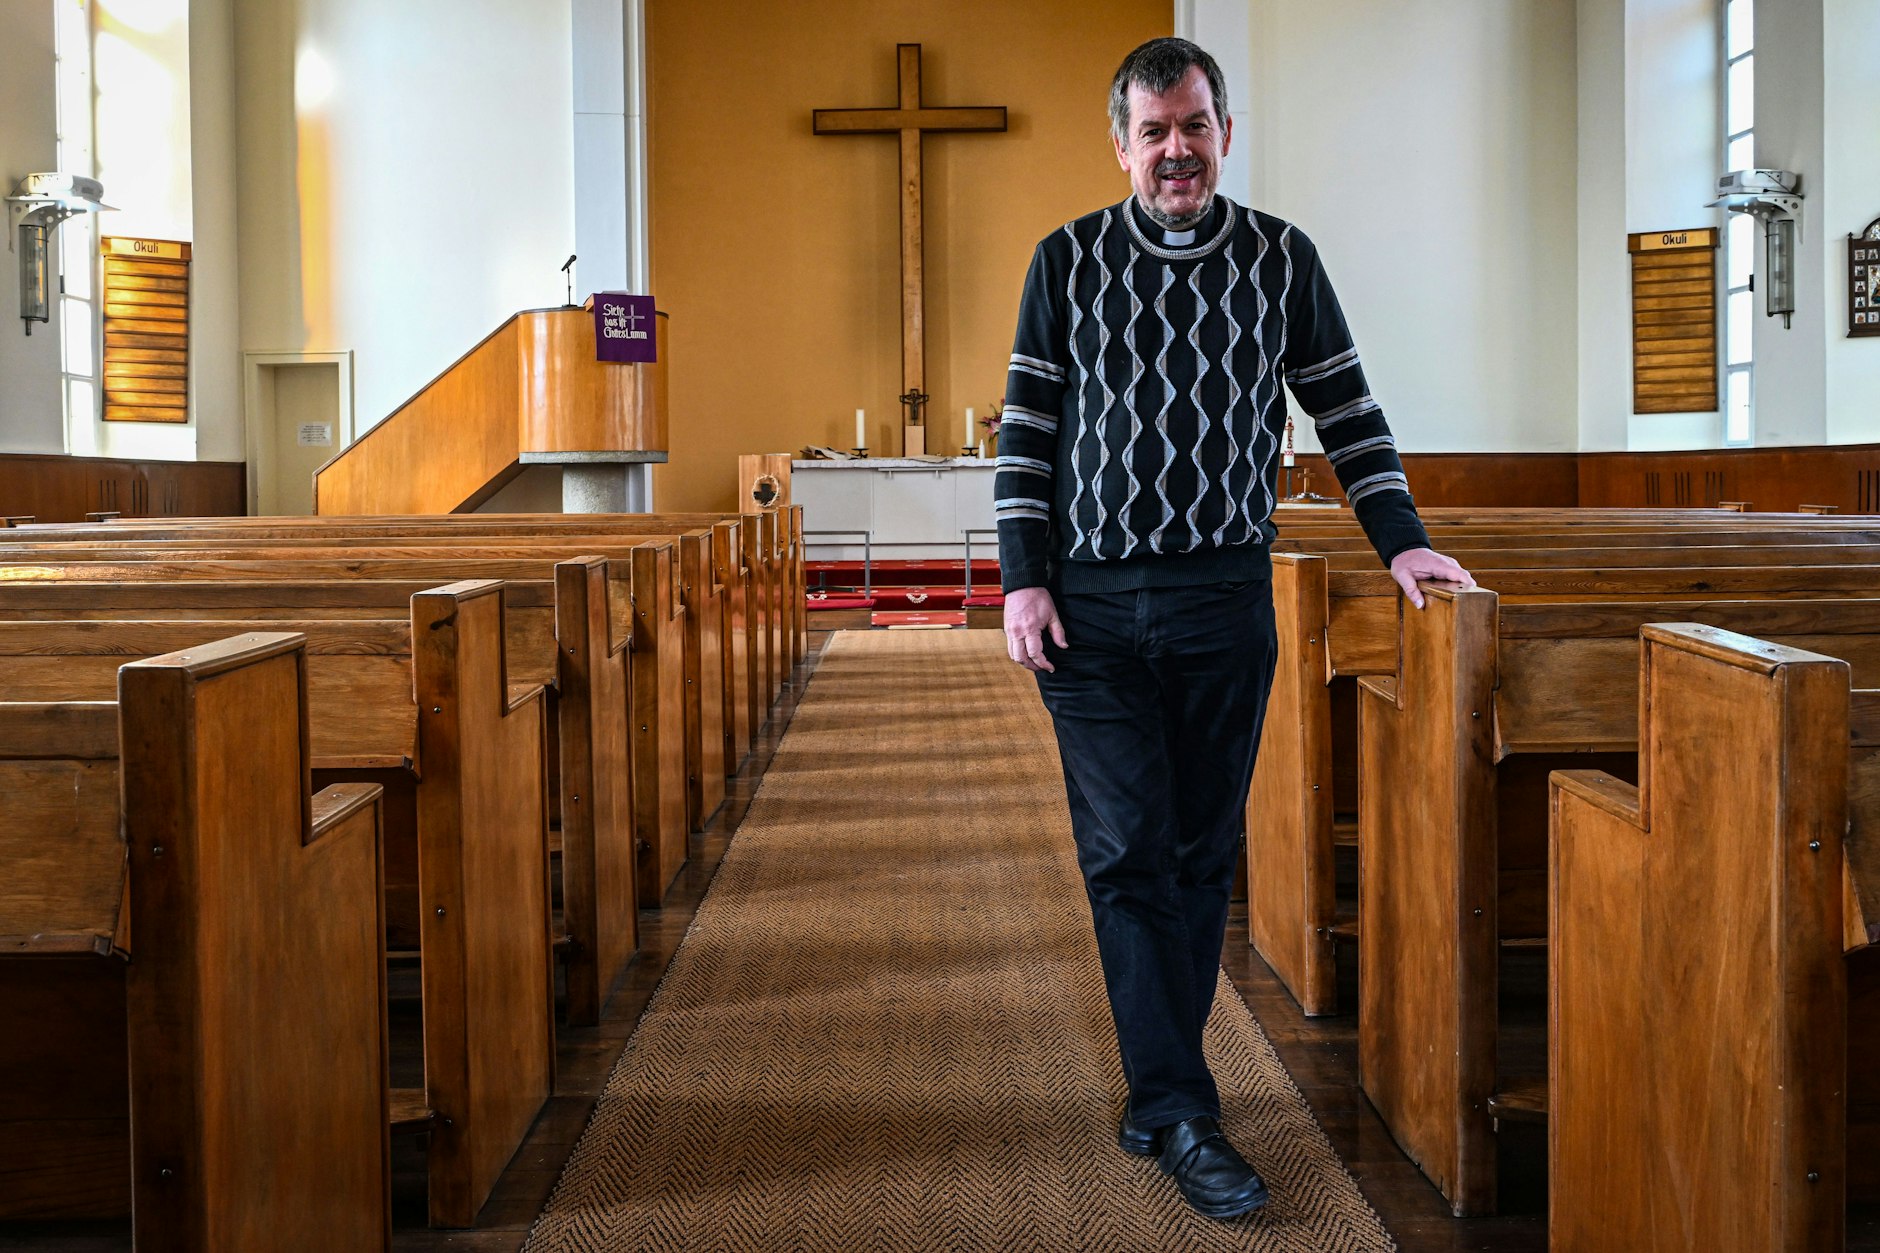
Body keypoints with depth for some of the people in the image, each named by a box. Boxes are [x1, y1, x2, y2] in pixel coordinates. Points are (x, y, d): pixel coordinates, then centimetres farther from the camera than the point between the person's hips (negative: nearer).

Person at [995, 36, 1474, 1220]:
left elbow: (1347, 407, 12)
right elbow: (1028, 427, 4)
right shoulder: (1068, 261, 4)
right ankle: (1183, 1112, 1)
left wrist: (1400, 536, 4)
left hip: (1228, 602, 1)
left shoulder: (1281, 258, 6)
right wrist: (1022, 578, -3)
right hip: (1091, 606, -1)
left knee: (1201, 855, 6)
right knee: (1128, 853, -5)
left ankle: (1158, 1090, 19)